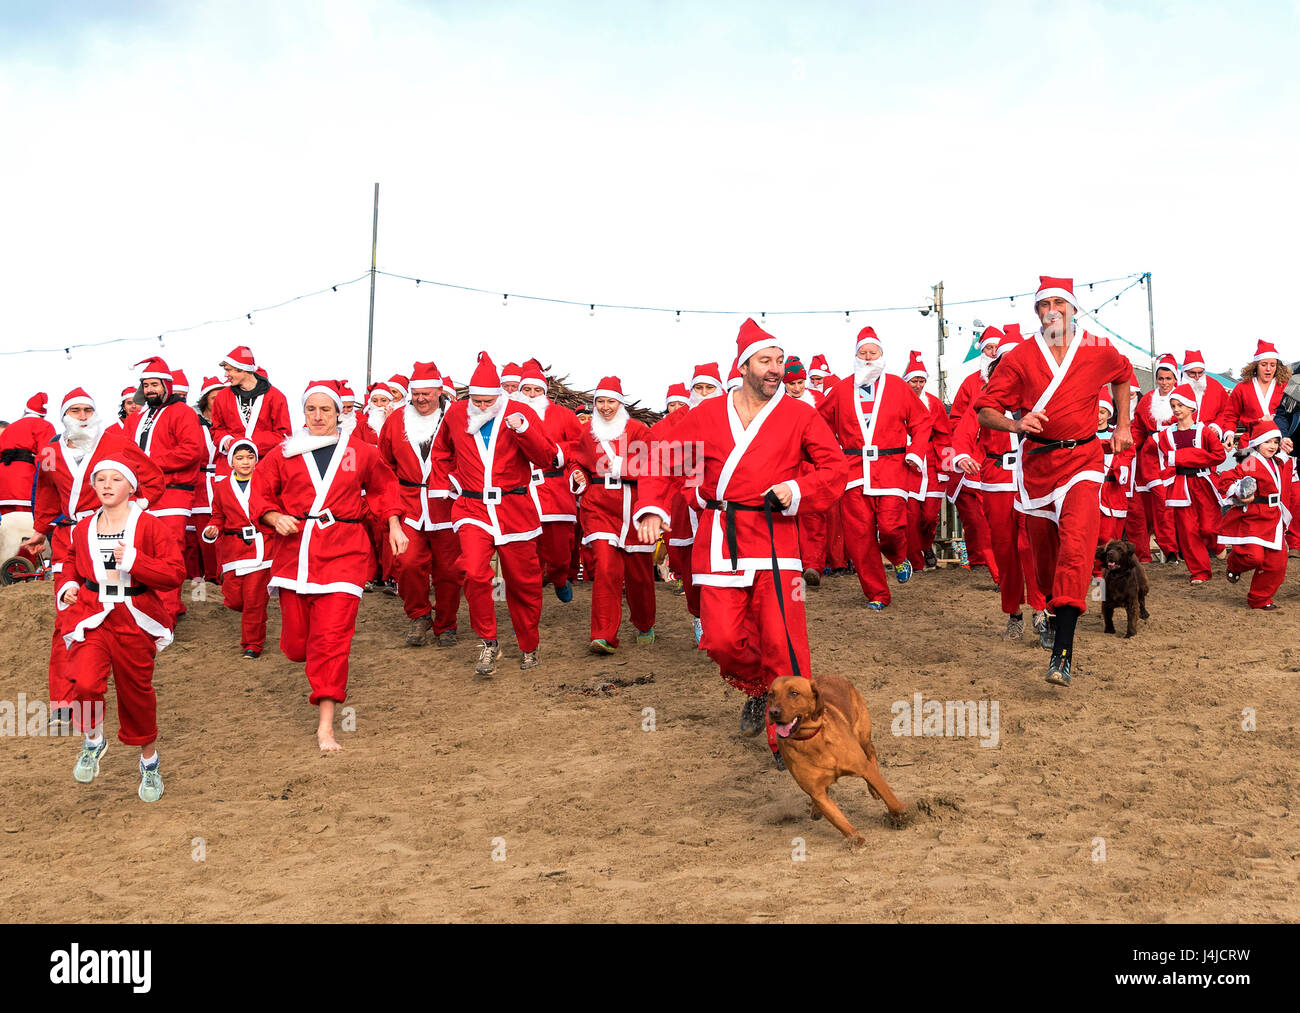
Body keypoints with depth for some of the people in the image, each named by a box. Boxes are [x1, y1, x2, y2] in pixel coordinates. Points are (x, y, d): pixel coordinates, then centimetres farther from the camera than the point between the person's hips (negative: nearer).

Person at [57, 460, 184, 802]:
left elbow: (175, 572, -12)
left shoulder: (151, 526, -5)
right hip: (91, 618, 2)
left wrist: (134, 560, -23)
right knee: (85, 683, -20)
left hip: (135, 620, -2)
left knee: (136, 690, 9)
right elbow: (72, 565, 26)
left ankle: (150, 760, 32)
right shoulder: (82, 529, 7)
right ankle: (93, 741, 11)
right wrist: (67, 586, 5)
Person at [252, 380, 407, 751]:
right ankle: (330, 674, 43)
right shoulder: (283, 454, 5)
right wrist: (275, 517, -8)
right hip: (295, 550, 2)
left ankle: (326, 726, -5)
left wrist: (394, 526, 11)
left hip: (343, 552, -2)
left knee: (332, 637, -11)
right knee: (296, 643, 6)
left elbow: (384, 487, 20)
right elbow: (261, 495, 11)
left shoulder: (360, 452, 5)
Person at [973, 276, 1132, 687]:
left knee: (1076, 547, -20)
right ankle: (1054, 611, 45)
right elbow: (985, 410, -4)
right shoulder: (1020, 356, -2)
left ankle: (1062, 654, -24)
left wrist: (1123, 425, 21)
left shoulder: (1100, 351, 2)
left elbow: (1122, 376, 27)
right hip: (1037, 463, 2)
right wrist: (1015, 424, -24)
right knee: (1043, 553, 13)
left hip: (1082, 460, -1)